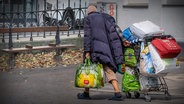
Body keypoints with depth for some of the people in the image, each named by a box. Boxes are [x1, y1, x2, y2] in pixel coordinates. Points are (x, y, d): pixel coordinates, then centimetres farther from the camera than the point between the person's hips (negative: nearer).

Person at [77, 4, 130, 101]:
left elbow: (87, 35, -7)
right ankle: (118, 93, -16)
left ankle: (86, 93, 16)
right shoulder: (103, 18, 19)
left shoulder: (87, 18, 6)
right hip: (105, 47, 4)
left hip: (93, 48, -4)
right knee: (109, 70, -2)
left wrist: (87, 51, -12)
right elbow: (112, 32, 11)